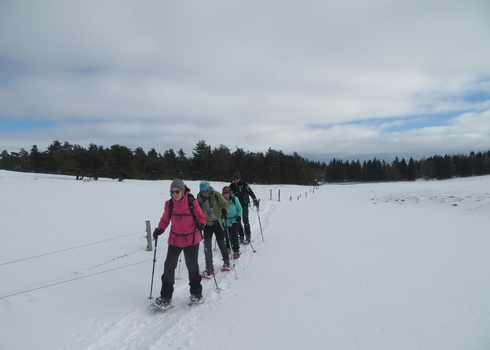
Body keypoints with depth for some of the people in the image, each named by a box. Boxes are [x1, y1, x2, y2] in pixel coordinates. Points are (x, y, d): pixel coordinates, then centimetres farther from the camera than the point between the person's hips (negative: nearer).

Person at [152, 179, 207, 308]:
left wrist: (200, 223, -26)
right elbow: (165, 219, 4)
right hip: (174, 239, 2)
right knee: (169, 266, 1)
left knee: (192, 266, 10)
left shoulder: (192, 203, -14)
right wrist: (160, 229, -13)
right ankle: (166, 296, 16)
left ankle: (196, 292, 31)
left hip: (191, 239, -2)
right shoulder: (169, 204, -6)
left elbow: (201, 217, -5)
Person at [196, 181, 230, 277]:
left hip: (218, 223, -2)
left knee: (221, 243, 8)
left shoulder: (216, 195, -12)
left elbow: (226, 205, -13)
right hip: (207, 224, 2)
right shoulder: (199, 199, -4)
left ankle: (226, 261, 34)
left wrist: (224, 211, -35)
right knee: (207, 245, -7)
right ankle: (209, 268, 2)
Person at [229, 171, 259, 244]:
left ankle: (248, 237, -1)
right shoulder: (232, 185, 2)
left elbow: (250, 192, -13)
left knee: (245, 220, -7)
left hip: (244, 204, -4)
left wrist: (255, 200, -21)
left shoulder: (244, 184, -9)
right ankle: (241, 237, 13)